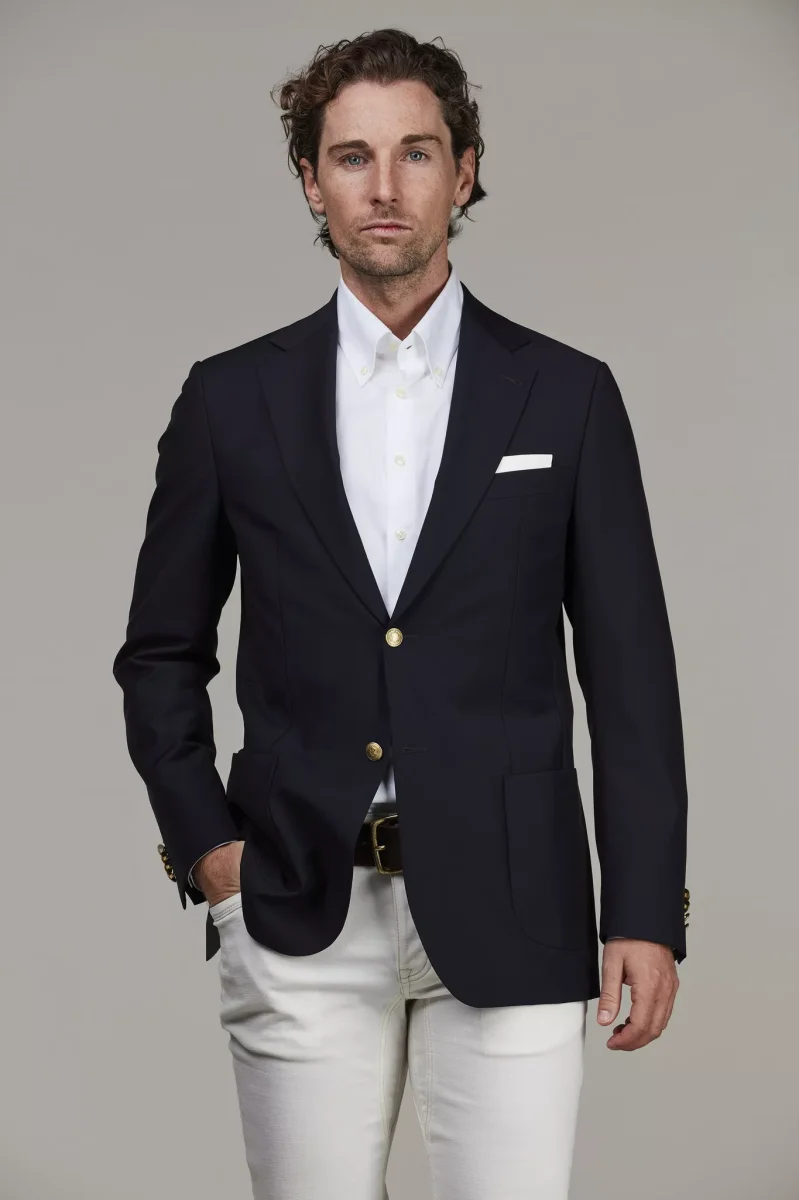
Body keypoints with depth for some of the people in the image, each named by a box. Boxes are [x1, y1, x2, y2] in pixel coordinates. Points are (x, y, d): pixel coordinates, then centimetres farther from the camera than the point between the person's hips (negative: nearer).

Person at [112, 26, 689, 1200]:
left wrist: (647, 914, -2)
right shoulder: (232, 398, 5)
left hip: (508, 916, -1)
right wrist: (203, 844, 1)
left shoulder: (567, 396, 2)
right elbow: (161, 654, 13)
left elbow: (629, 672, 2)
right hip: (299, 919, 1)